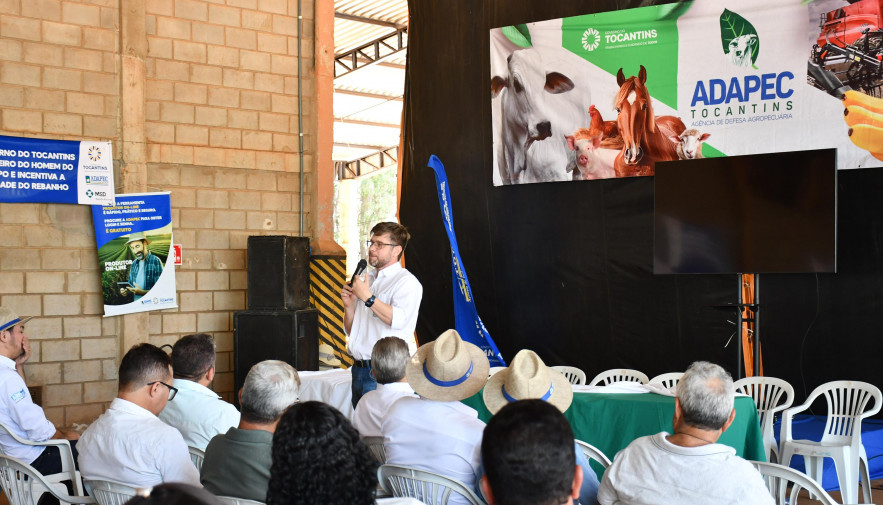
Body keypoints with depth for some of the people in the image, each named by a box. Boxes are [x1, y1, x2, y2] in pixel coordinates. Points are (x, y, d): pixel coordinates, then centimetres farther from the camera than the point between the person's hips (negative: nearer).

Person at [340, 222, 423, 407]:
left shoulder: (406, 281, -5)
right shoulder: (366, 279, 19)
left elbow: (399, 319, -25)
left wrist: (367, 297, -20)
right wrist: (349, 305, 3)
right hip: (359, 369, 7)